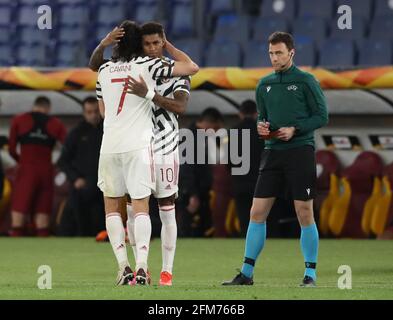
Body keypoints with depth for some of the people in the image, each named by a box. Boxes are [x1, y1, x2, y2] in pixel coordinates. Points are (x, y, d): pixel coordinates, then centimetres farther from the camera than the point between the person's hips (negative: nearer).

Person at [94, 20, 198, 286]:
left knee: (112, 207, 11)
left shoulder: (104, 70, 11)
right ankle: (141, 267, -15)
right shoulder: (148, 65, -2)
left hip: (110, 144, 3)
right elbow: (192, 67, 1)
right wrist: (167, 45, 13)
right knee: (141, 207, -2)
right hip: (138, 144, -3)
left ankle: (124, 267, 0)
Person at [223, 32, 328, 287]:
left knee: (305, 214, -3)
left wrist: (295, 130, -14)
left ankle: (311, 274, 6)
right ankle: (247, 273, 6)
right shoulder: (265, 84, 13)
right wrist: (261, 126, 0)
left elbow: (322, 116, -3)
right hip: (273, 152, 5)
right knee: (257, 212, 1)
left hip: (300, 152, -5)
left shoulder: (306, 81, -3)